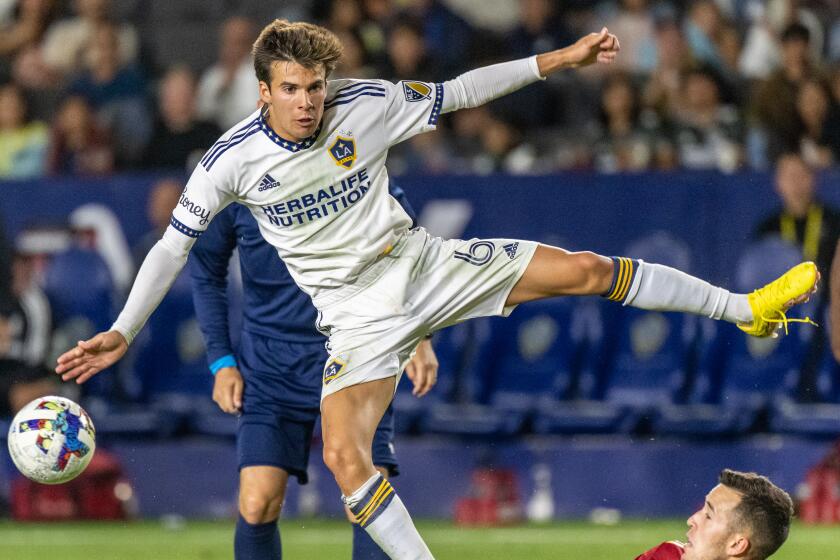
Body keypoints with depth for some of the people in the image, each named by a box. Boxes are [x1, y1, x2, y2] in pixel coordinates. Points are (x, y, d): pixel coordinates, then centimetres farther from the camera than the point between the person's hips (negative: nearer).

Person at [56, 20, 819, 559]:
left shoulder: (364, 105, -12)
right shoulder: (233, 160, -14)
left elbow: (459, 93, 0)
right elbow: (174, 245, -4)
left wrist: (559, 60, -1)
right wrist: (123, 334, -8)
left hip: (425, 266, 1)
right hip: (359, 317, -1)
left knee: (584, 269, -4)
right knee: (343, 456, -25)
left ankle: (746, 309, 13)